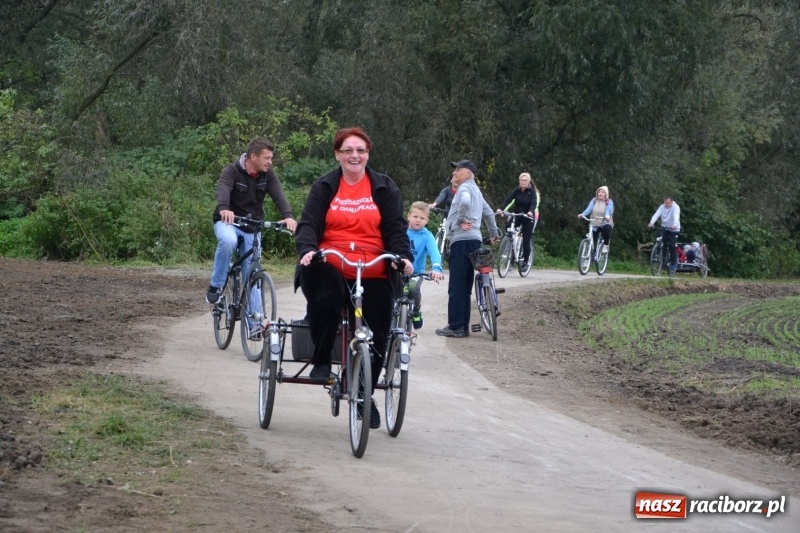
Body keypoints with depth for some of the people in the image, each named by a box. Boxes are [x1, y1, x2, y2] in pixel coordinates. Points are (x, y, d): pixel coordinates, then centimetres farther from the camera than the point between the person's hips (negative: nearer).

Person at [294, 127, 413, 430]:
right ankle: (321, 361, -14)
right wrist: (307, 250, -20)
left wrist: (402, 256, -14)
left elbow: (396, 227, 5)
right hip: (330, 269, -2)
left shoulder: (385, 188, 10)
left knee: (376, 337, -1)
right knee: (323, 301, -35)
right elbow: (308, 224, 1)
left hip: (374, 275, 2)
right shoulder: (324, 188, 10)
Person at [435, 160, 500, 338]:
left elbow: (465, 202, -29)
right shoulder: (475, 190, 24)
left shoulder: (465, 188, -6)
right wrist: (494, 234, 43)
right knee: (464, 288, 12)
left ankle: (455, 327, -10)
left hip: (462, 240, -10)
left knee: (456, 287, -9)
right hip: (474, 239, 10)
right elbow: (489, 213, 34)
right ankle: (463, 326, 13)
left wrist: (461, 219, -15)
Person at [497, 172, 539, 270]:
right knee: (508, 226, -26)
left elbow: (534, 203, -22)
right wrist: (501, 209, -30)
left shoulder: (532, 192, -7)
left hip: (528, 217, -2)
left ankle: (525, 262, 9)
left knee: (526, 240, -5)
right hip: (516, 215, 2)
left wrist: (530, 211, -44)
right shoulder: (516, 190, 0)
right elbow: (508, 199, -13)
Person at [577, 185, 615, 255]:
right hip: (594, 224, 3)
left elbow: (609, 210, -21)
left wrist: (607, 216, -45)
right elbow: (589, 209, -10)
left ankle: (605, 245, -14)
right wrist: (582, 214, -31)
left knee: (606, 228, -36)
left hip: (605, 223, -3)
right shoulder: (594, 201, 6)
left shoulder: (609, 202, -1)